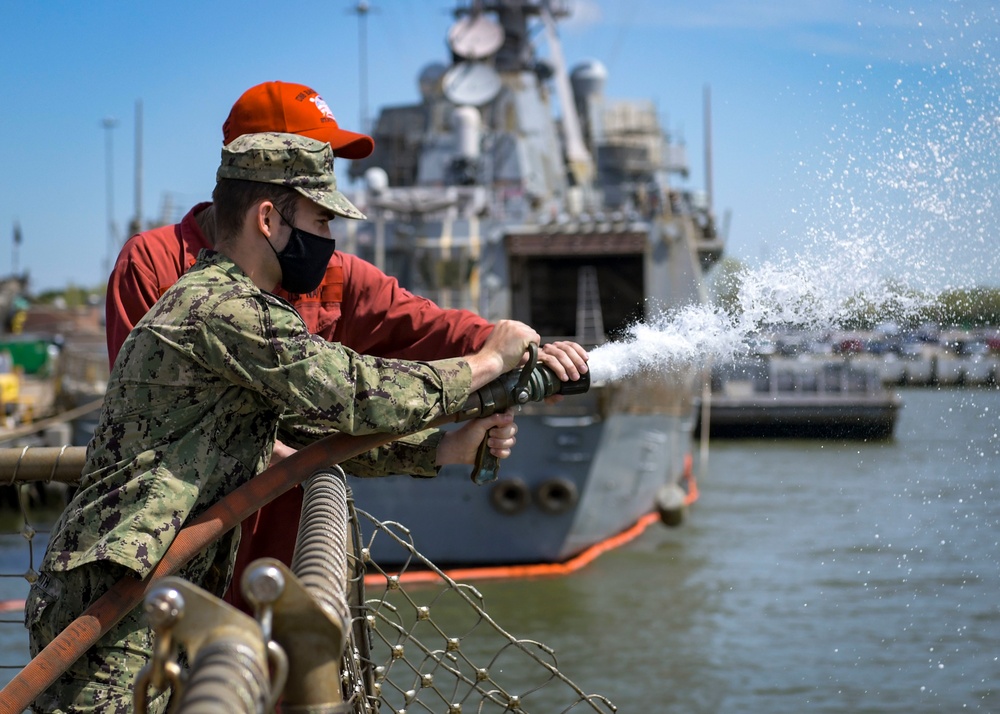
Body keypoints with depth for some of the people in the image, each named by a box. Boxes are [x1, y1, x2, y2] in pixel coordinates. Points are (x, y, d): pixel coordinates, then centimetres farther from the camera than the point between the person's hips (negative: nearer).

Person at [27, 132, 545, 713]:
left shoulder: (208, 299, 20)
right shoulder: (224, 308, -14)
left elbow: (300, 441, 19)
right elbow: (355, 393, -17)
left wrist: (447, 449, 12)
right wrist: (487, 362, -4)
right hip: (114, 603, -10)